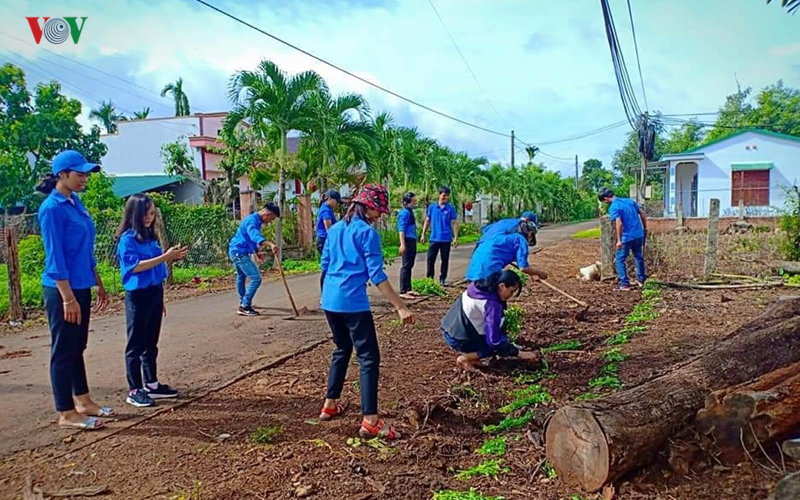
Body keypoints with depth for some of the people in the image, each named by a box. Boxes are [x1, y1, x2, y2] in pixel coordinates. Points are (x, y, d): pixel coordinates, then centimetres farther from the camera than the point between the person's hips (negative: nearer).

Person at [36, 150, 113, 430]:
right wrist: (67, 298, -20)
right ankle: (66, 414, 11)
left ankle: (83, 401, 28)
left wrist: (98, 284, 18)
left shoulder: (75, 202, 10)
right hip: (62, 290, -8)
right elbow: (55, 257, -19)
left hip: (81, 287, 8)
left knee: (77, 347, 16)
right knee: (64, 351, 1)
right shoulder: (52, 208, -15)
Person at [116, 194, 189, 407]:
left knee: (151, 343, 15)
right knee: (136, 344, 0)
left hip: (154, 293, 7)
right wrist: (165, 256, -26)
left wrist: (172, 257, 4)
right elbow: (135, 266, -22)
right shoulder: (127, 238, -11)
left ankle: (151, 384, 25)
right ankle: (134, 391, 8)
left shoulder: (150, 236, 11)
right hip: (138, 295, -7)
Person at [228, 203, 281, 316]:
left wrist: (256, 253, 21)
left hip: (237, 252, 11)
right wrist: (270, 244, -59)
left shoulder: (256, 220, 11)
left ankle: (243, 302, 50)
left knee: (241, 276, 29)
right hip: (240, 252, -11)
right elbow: (255, 236, -44)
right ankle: (244, 307, -13)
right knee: (256, 278, -17)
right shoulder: (252, 221, -22)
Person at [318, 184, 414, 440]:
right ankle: (370, 420, -7)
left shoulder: (334, 230, 14)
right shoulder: (368, 232, -8)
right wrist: (400, 307, -14)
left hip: (329, 301, 8)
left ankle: (329, 405, 30)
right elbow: (377, 274, -14)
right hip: (353, 303, -8)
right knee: (369, 358, -4)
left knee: (342, 350, 23)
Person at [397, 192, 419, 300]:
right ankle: (403, 292, -5)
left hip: (412, 241, 10)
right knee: (406, 266, -7)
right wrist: (402, 244, -26)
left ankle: (408, 289, 24)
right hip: (408, 241, -10)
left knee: (409, 266, 15)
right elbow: (401, 230, -19)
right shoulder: (405, 213, -14)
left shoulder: (410, 212, 14)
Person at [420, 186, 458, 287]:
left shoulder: (450, 208, -3)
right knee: (430, 259, 2)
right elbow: (427, 221, 10)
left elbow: (454, 223, -2)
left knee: (445, 260, 7)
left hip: (446, 239, -1)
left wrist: (456, 238, -7)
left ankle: (442, 279, 18)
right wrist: (423, 234, 6)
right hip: (434, 238, 1)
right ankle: (429, 278, 12)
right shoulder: (432, 207, 3)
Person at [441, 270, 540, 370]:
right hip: (457, 338, -9)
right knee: (500, 346, -3)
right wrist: (519, 353, -17)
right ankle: (465, 358, -2)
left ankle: (469, 353, 10)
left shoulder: (481, 286, 3)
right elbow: (494, 340, -24)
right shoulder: (491, 303, -23)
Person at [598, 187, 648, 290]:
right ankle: (641, 280, 34)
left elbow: (619, 223, -24)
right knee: (639, 257, 24)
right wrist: (645, 228, 22)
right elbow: (643, 214, 12)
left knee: (620, 260, 6)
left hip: (627, 237, -7)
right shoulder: (629, 200, 9)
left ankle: (625, 284, 4)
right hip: (639, 234, 7)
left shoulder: (613, 208, -12)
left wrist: (619, 240, -20)